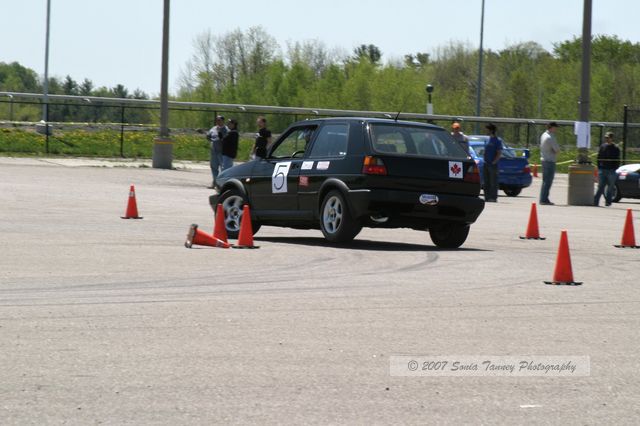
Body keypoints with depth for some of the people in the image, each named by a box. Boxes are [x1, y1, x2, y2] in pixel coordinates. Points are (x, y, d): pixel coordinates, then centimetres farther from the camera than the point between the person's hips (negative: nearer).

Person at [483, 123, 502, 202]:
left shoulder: (497, 140, -7)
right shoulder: (488, 139, 15)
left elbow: (499, 153, -11)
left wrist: (494, 162, -16)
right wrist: (485, 160, 10)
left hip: (493, 165, -8)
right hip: (486, 164, 8)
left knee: (493, 182, -5)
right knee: (486, 182, 9)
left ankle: (493, 198, -3)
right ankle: (487, 197, 15)